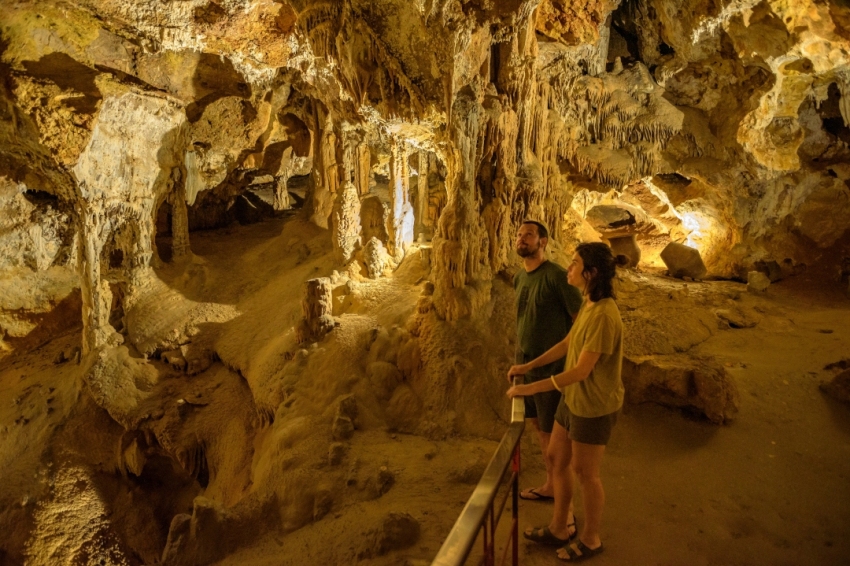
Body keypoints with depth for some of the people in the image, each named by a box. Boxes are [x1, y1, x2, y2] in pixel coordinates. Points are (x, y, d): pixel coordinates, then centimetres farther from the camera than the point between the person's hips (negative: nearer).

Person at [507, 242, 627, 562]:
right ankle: (560, 528, 37)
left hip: (594, 406, -9)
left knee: (584, 473, 9)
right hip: (573, 399, 9)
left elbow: (581, 371, -26)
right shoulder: (588, 305, 2)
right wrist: (529, 366, 14)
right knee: (556, 458, 18)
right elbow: (567, 344, 14)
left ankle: (590, 539, 32)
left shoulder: (604, 315, -27)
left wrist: (532, 388, -22)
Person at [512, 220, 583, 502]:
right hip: (526, 364, 7)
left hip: (551, 367, -7)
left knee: (550, 431, 5)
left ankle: (555, 487, 23)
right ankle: (553, 483, 31)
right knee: (538, 425, 16)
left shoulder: (556, 276, -17)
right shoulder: (519, 278, 7)